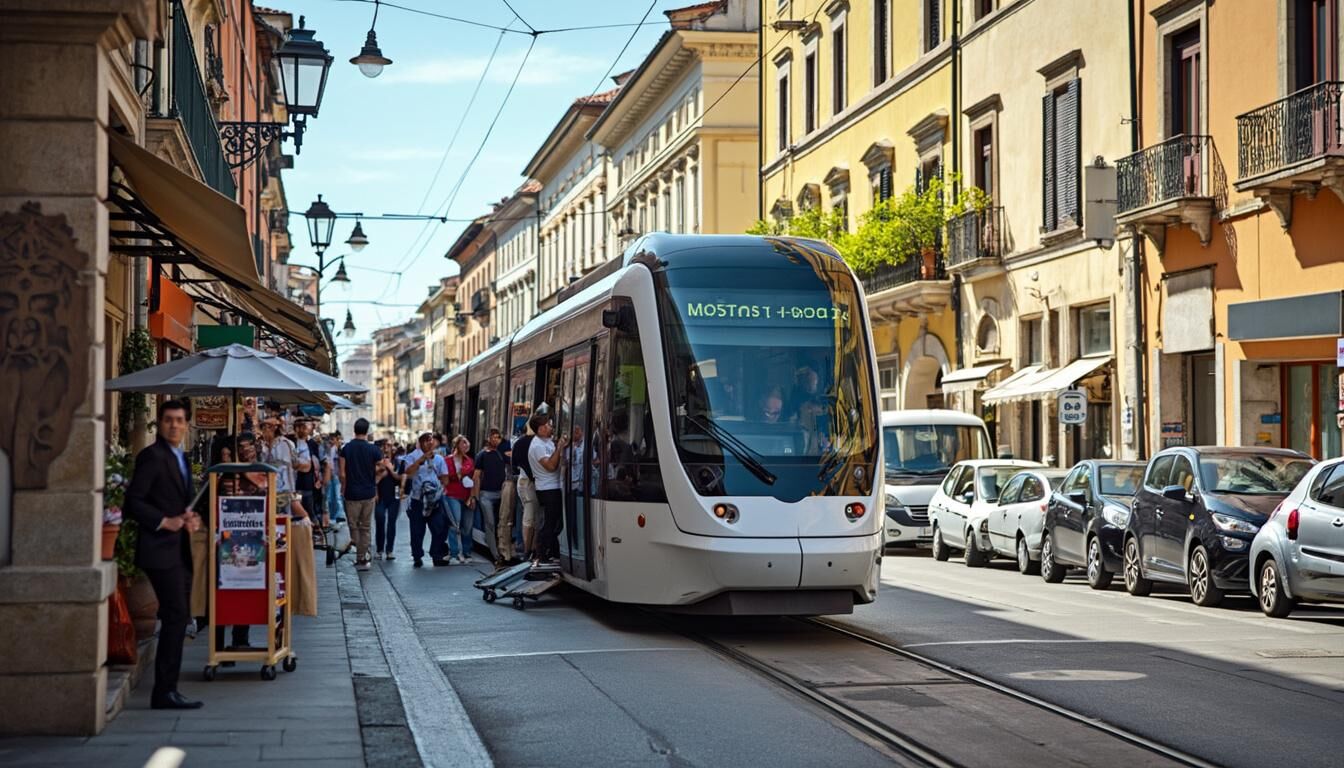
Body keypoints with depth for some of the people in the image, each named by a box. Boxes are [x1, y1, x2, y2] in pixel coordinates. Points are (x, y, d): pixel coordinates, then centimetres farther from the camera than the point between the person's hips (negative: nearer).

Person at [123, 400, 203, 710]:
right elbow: (133, 502, -14)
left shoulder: (181, 458, 18)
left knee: (178, 619, 9)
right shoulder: (152, 456, -9)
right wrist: (164, 522, -20)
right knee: (176, 616, -12)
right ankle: (164, 692, -9)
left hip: (180, 550, 9)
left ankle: (167, 689, 14)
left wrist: (191, 518, 5)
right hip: (161, 549, -9)